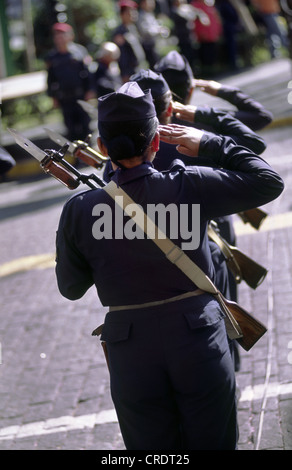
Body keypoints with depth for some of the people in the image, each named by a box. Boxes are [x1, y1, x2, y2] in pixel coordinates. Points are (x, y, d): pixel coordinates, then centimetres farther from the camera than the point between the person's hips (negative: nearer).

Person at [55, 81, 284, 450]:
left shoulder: (79, 212, -9)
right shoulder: (189, 188, -13)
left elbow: (71, 288, 4)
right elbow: (268, 182, -2)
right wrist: (210, 143, 5)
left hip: (132, 359, 1)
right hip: (199, 345, 0)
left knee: (152, 449, 16)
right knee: (213, 445, 16)